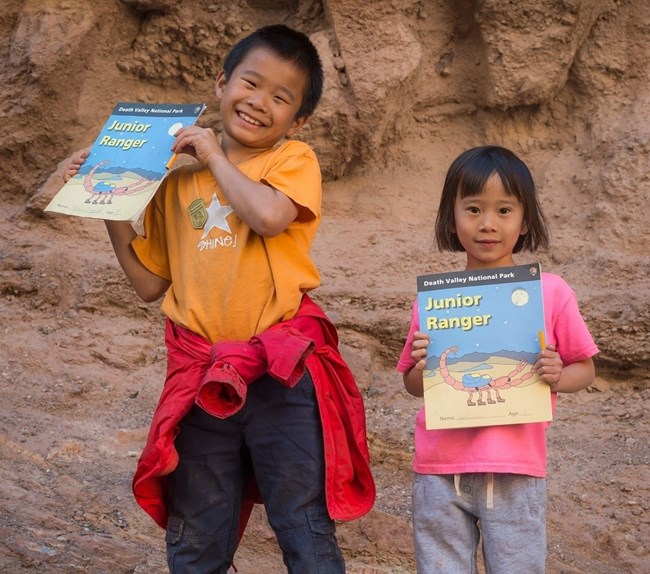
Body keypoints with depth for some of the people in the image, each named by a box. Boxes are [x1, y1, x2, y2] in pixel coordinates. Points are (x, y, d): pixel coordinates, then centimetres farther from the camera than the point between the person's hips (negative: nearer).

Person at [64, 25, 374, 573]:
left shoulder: (294, 160, 0)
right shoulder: (180, 181, 11)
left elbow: (269, 215, -23)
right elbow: (149, 281, 16)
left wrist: (217, 155, -8)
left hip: (283, 373, -4)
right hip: (201, 380, 4)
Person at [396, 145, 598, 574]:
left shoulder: (551, 292, -1)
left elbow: (585, 369, 7)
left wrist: (558, 377, -14)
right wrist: (423, 366, -9)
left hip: (515, 473, -2)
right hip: (440, 473, 2)